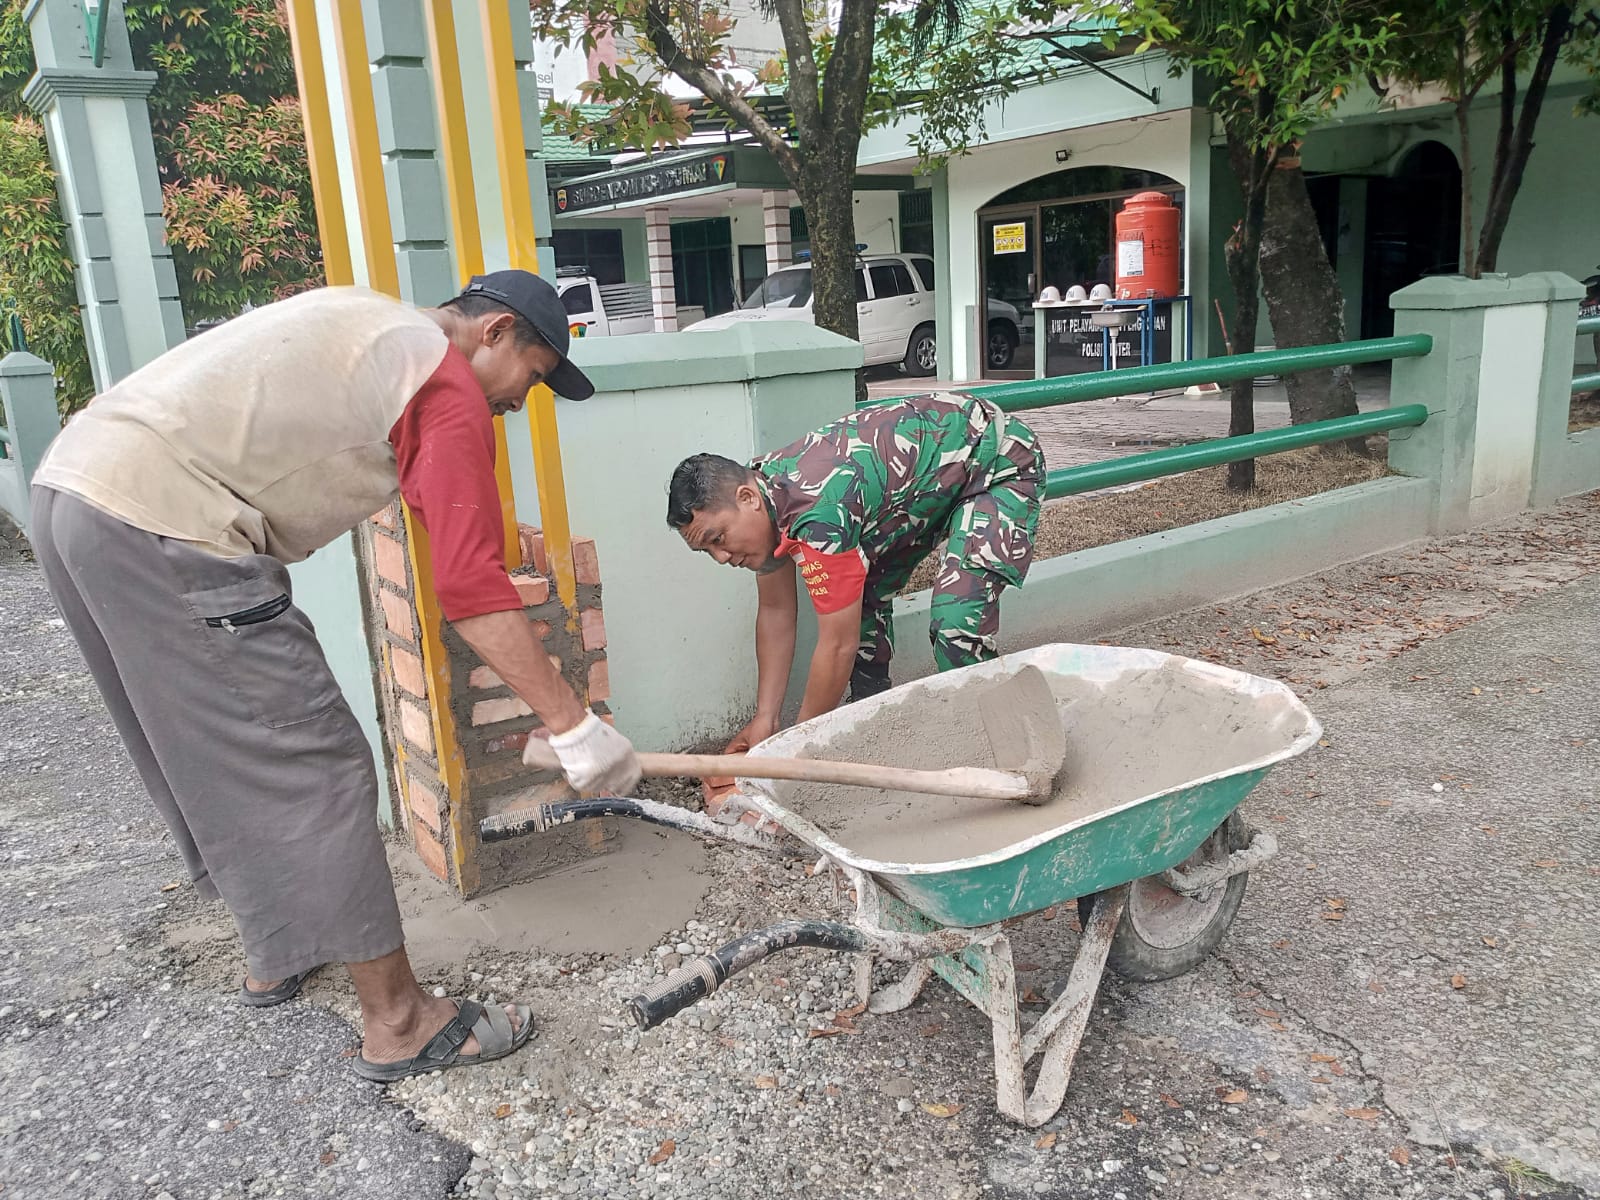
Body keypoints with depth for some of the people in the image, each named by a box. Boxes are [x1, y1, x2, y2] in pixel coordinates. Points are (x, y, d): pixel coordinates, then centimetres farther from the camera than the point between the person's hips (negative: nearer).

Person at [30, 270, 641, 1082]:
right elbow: (472, 588, -13)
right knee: (315, 769, -4)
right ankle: (398, 1022, 5)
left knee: (209, 758, 21)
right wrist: (572, 725, -11)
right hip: (162, 526, -10)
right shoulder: (449, 385, -6)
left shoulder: (365, 320, 22)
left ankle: (273, 954, 38)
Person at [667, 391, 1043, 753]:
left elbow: (839, 646, -30)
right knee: (862, 600, 3)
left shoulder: (819, 511, -38)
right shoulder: (762, 488, -9)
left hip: (1001, 461, -9)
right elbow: (775, 611, 1)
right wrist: (764, 719, -2)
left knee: (955, 624, -23)